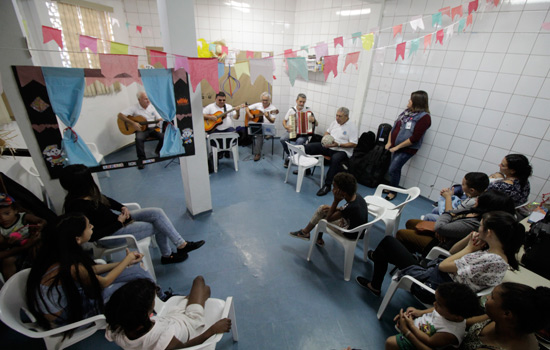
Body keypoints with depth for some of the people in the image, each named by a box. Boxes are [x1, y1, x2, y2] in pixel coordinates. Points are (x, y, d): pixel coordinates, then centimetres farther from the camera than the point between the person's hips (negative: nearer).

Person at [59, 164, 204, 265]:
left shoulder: (89, 193, -5)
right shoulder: (77, 207, -28)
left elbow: (107, 200, 15)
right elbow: (92, 236, -24)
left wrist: (123, 208, -2)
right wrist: (119, 222, -19)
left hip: (116, 219, 8)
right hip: (111, 234, -8)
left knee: (157, 213, -6)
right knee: (158, 226, -9)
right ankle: (181, 245, 16)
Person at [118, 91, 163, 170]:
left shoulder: (152, 106, 7)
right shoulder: (134, 108, -3)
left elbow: (159, 119, 9)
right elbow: (120, 115, -9)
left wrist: (161, 122, -16)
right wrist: (132, 123, -20)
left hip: (153, 128, 3)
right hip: (141, 129, -2)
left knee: (163, 136, -25)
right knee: (139, 139, -35)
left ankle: (158, 152, 3)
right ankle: (141, 159, -18)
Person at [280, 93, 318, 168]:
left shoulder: (308, 110, 0)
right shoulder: (291, 110, 4)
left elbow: (316, 124, 2)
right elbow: (284, 121, 11)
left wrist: (313, 120, -22)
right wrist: (286, 126, -11)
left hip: (303, 133, -1)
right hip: (292, 132, 2)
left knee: (300, 141, -36)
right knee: (283, 139, -28)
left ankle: (288, 158, -18)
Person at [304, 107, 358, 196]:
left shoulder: (352, 127, -8)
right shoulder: (334, 122, 11)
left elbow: (353, 144, -13)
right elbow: (327, 132, 25)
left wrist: (338, 144, -21)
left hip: (342, 150, -6)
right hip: (328, 146, 6)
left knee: (335, 159, -42)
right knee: (308, 146, -10)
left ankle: (327, 185, -32)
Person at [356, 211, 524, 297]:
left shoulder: (492, 261, -30)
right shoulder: (490, 248, -2)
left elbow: (443, 266, -25)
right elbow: (452, 251, 8)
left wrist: (469, 248, -15)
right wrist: (469, 238, -9)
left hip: (432, 282, -9)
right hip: (433, 271, 9)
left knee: (388, 241, 3)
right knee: (389, 241, 14)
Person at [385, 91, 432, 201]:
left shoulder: (424, 117, -14)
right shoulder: (407, 111, 6)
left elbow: (414, 138, -19)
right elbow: (395, 126, 10)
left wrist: (397, 147, -17)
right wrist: (389, 142, 3)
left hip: (407, 149, -6)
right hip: (395, 146, 6)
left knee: (393, 170, -6)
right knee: (395, 169, 15)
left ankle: (393, 191, 14)